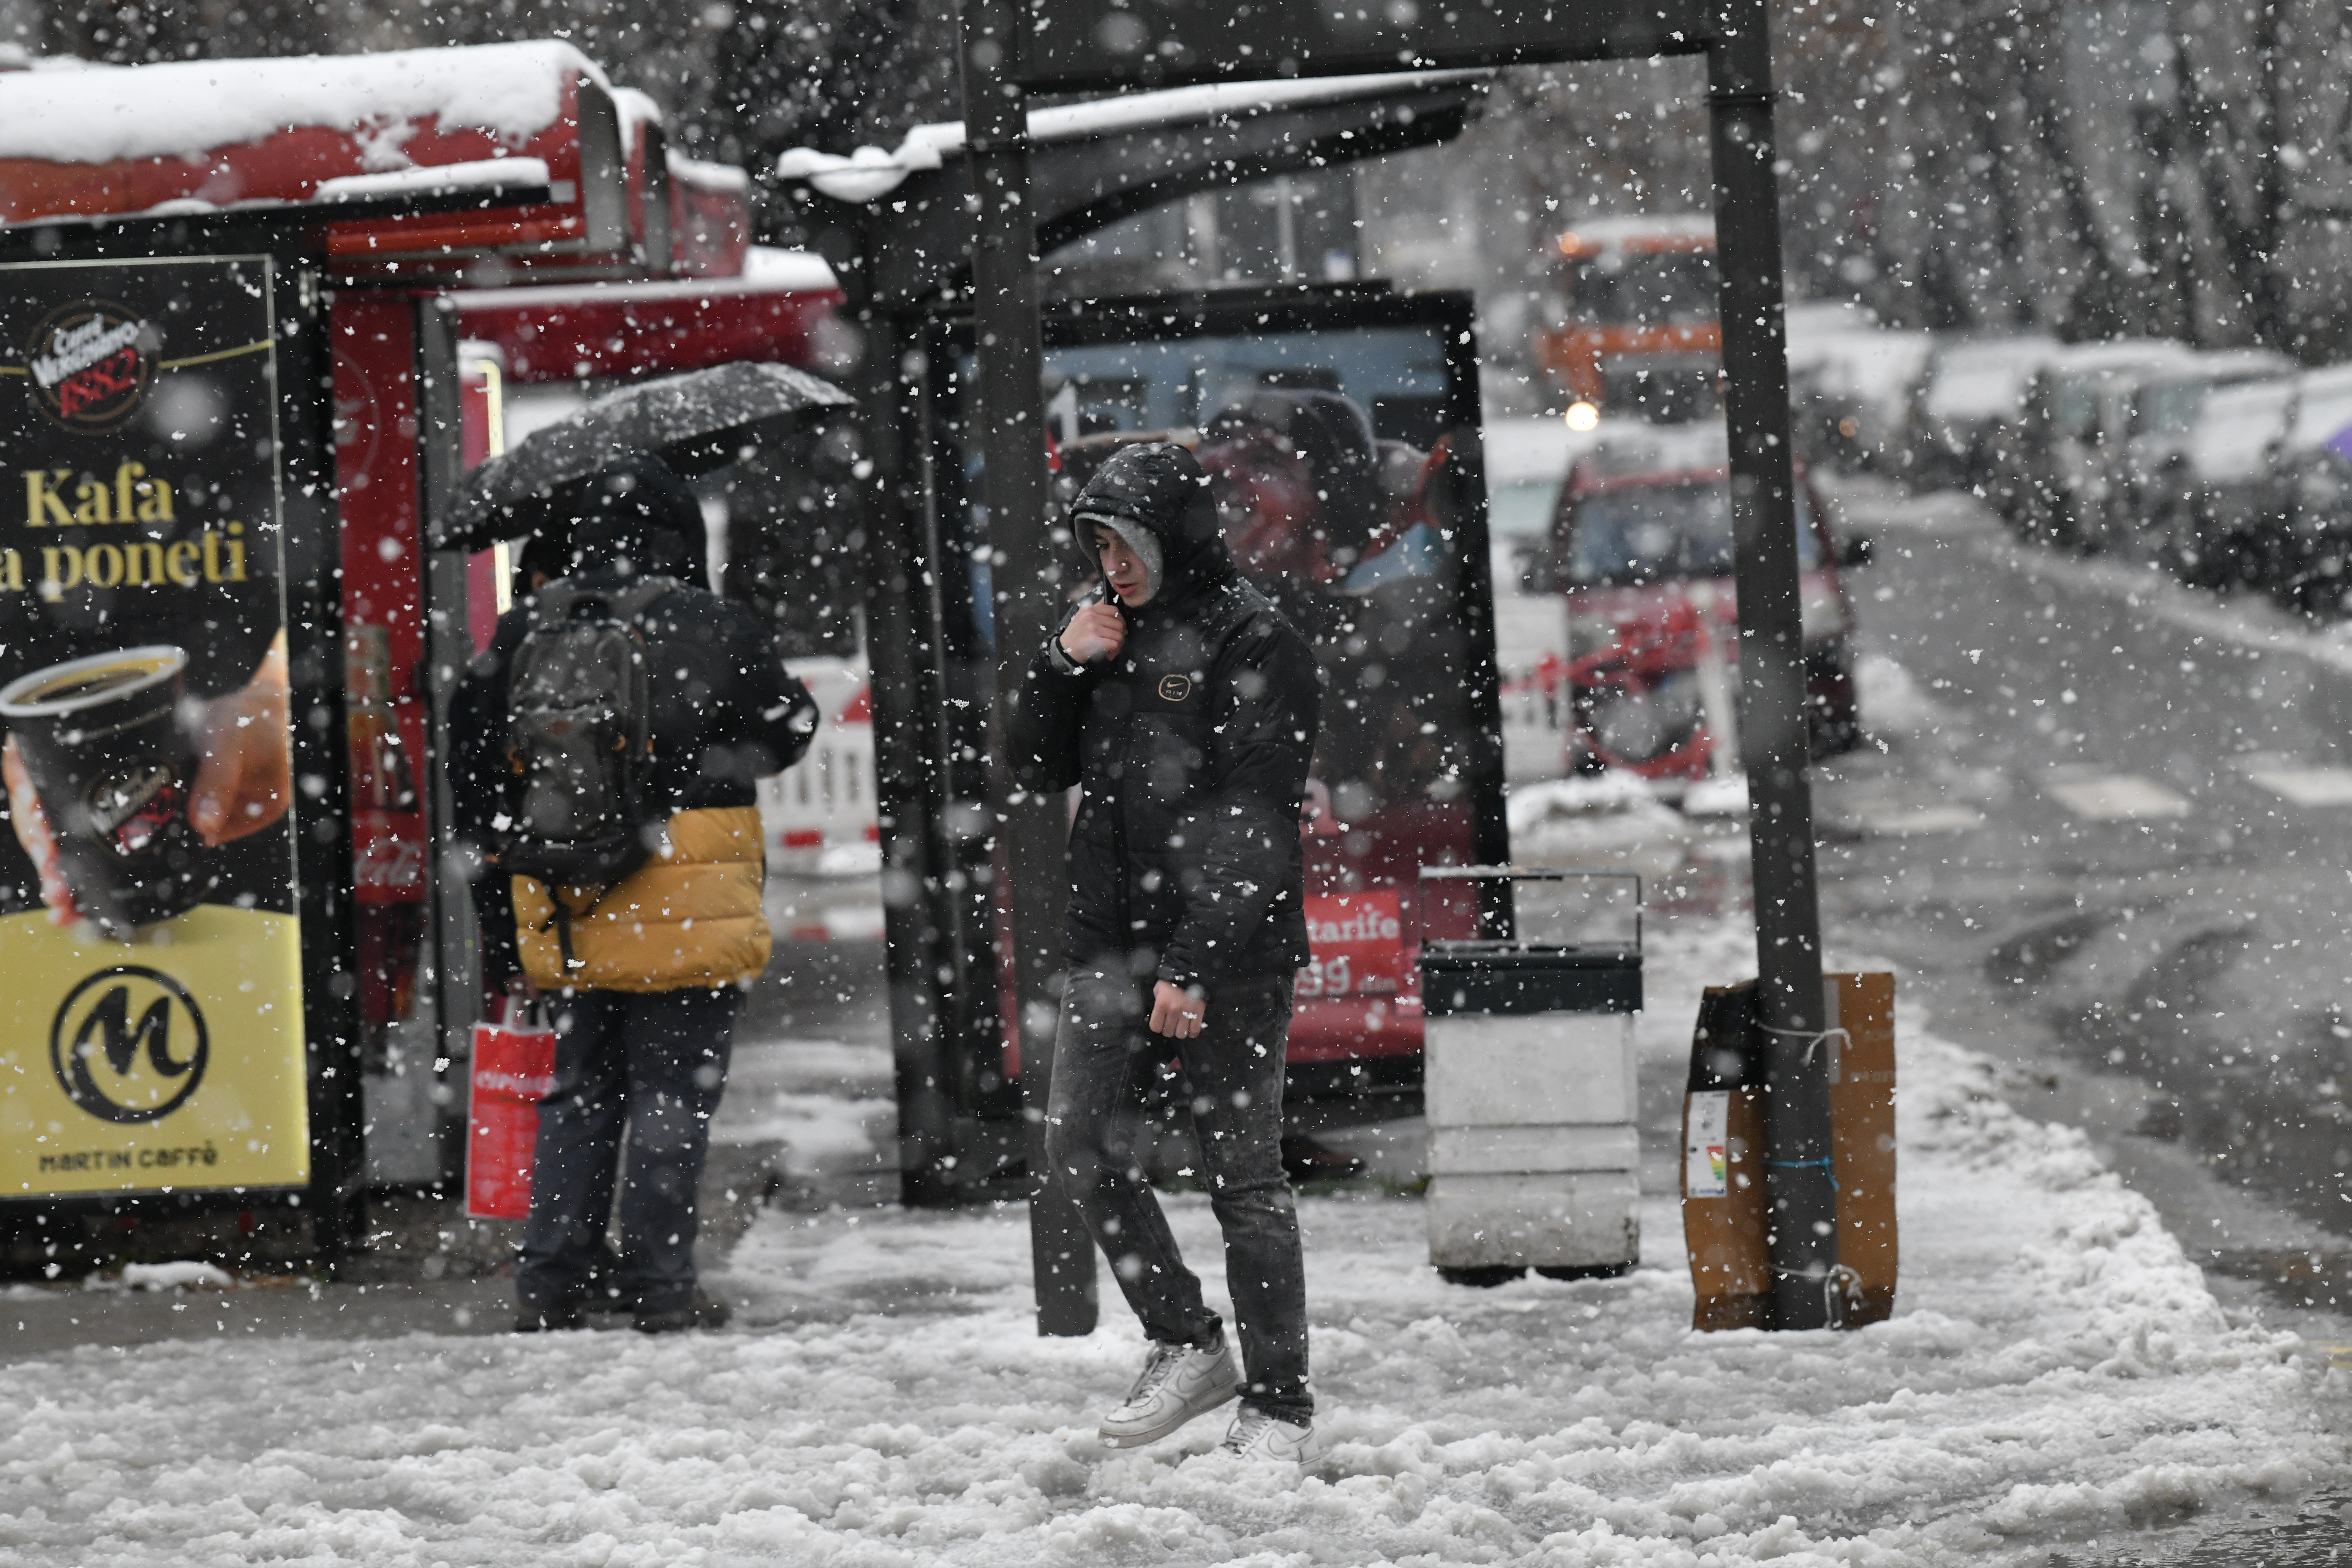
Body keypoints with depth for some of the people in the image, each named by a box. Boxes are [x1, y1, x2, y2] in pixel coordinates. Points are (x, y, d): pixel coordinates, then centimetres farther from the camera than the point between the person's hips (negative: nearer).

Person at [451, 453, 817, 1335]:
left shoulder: (520, 636, 6)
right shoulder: (713, 630, -6)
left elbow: (474, 783, 9)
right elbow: (788, 734, 6)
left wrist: (498, 927, 14)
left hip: (566, 922, 4)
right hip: (688, 922, -4)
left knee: (578, 1093, 14)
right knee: (674, 1095, 2)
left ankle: (550, 1287, 11)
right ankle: (657, 1286, 0)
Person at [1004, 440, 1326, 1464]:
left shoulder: (1257, 645, -9)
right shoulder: (1114, 634, 14)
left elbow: (1252, 827, -15)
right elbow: (1035, 768, 16)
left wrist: (1193, 964, -21)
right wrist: (1063, 665, -1)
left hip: (1230, 953, -7)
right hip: (1113, 942, 7)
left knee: (1244, 1173, -2)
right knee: (1081, 1147, 2)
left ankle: (1281, 1407, 5)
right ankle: (1187, 1346, 18)